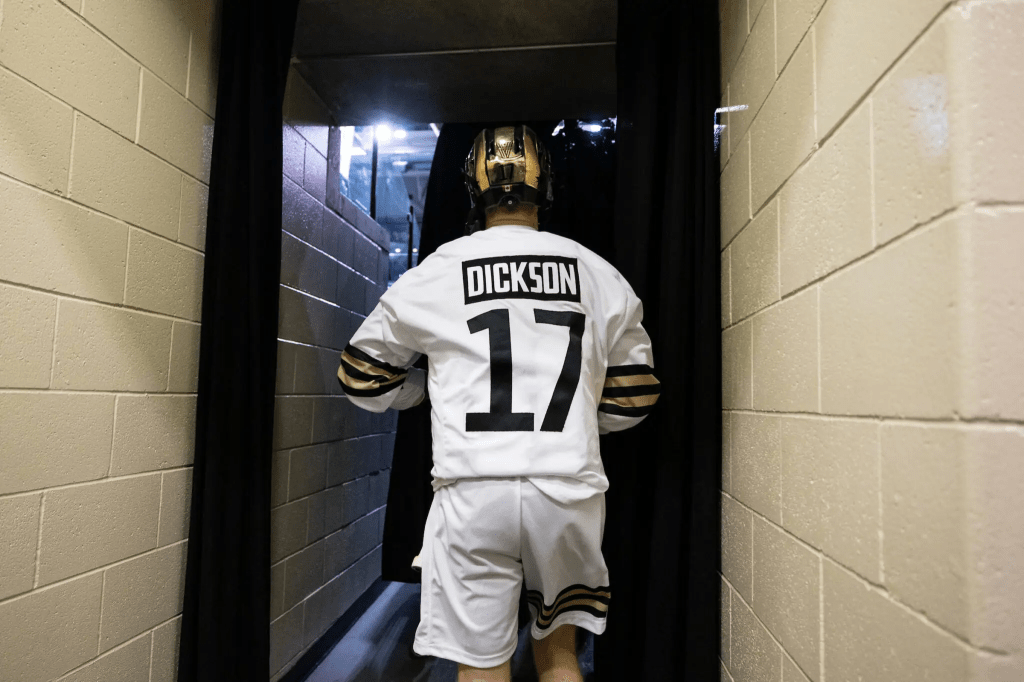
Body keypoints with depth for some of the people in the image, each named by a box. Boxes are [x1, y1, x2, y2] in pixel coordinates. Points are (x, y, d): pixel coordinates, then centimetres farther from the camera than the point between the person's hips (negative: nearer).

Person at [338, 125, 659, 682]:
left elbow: (363, 379, 12)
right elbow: (632, 398, 13)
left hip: (474, 493, -2)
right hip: (570, 489, 3)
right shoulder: (599, 274, 7)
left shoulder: (436, 271, 2)